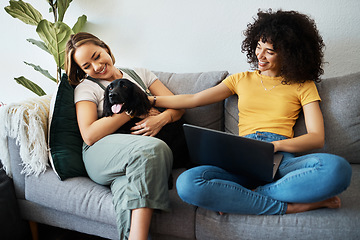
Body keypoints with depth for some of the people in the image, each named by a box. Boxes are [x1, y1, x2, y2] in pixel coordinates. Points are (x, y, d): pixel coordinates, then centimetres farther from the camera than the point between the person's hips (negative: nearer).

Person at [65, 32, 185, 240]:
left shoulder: (140, 75, 25)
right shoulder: (86, 87, 14)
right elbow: (89, 135, -4)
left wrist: (161, 118, -8)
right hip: (102, 155, -2)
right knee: (151, 148, -38)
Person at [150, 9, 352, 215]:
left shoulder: (303, 86, 14)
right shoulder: (242, 80, 22)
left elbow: (317, 138, 3)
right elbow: (193, 100, 21)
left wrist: (275, 145, -13)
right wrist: (150, 100, 16)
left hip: (282, 159, -1)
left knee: (338, 169, -36)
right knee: (187, 184, -31)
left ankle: (246, 196, -24)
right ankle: (291, 207, -25)